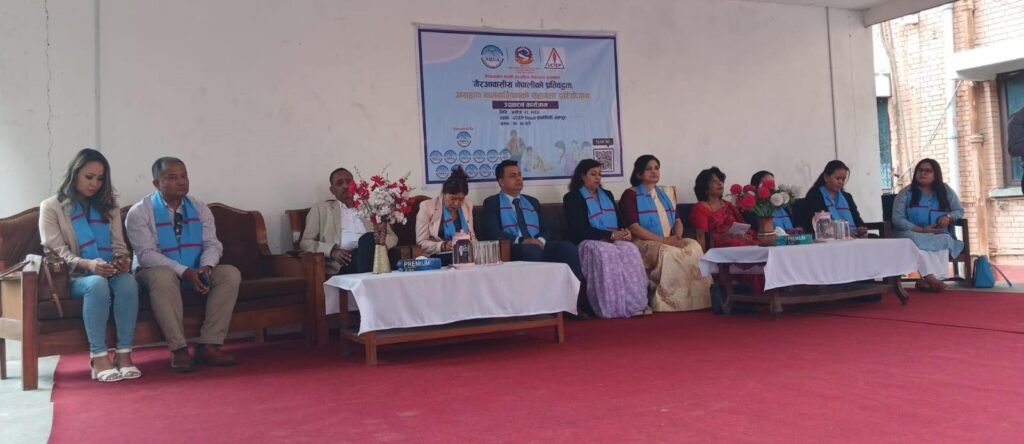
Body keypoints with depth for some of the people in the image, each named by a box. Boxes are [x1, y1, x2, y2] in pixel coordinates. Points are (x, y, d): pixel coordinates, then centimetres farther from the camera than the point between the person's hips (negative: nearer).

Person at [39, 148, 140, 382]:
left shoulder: (109, 207, 20)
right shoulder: (51, 207, 6)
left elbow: (119, 246, 12)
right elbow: (56, 251, -5)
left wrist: (122, 261, -13)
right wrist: (87, 264, -24)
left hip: (109, 274, 3)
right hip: (73, 278, -3)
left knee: (128, 281, -34)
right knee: (97, 284, -38)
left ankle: (124, 353, -34)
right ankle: (99, 357, -37)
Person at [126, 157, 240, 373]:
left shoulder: (199, 208, 6)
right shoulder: (140, 212, -9)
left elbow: (212, 244, 0)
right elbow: (146, 254, -18)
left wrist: (206, 267, -24)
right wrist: (184, 271, -29)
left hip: (196, 271, 4)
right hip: (156, 272, -4)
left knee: (231, 274, -22)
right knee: (163, 277, -39)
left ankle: (209, 345, -24)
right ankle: (178, 349, -33)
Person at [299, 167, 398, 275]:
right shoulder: (321, 209, 19)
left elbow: (393, 238, 20)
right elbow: (305, 242, 12)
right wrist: (332, 251, -8)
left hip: (371, 257, 3)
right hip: (340, 266, -3)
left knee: (368, 238, -33)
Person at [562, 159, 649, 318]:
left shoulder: (607, 195, 23)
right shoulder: (572, 198, 2)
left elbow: (619, 220, 20)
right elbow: (580, 229, -10)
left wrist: (624, 231, -6)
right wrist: (611, 235, -16)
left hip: (614, 240, 5)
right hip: (588, 242, -5)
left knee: (630, 250, -28)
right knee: (606, 253, -37)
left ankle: (635, 303, -33)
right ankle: (612, 306, -37)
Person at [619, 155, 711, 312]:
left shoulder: (664, 194, 21)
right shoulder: (630, 195, -1)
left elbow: (677, 221, 17)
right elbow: (634, 228, -12)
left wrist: (678, 236, -7)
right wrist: (664, 240, -19)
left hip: (671, 242, 6)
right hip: (645, 243, -6)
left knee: (694, 247, -23)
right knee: (668, 253, -36)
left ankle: (695, 302, -22)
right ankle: (671, 304, -26)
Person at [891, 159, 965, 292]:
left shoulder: (945, 191, 10)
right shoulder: (905, 193, 1)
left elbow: (959, 211, 15)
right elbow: (897, 219, -7)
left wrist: (948, 217, -10)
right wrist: (921, 229, -19)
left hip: (938, 236, 2)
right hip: (912, 234, -2)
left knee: (944, 240, -35)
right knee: (916, 240, -39)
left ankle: (927, 280, -47)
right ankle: (932, 278, -54)